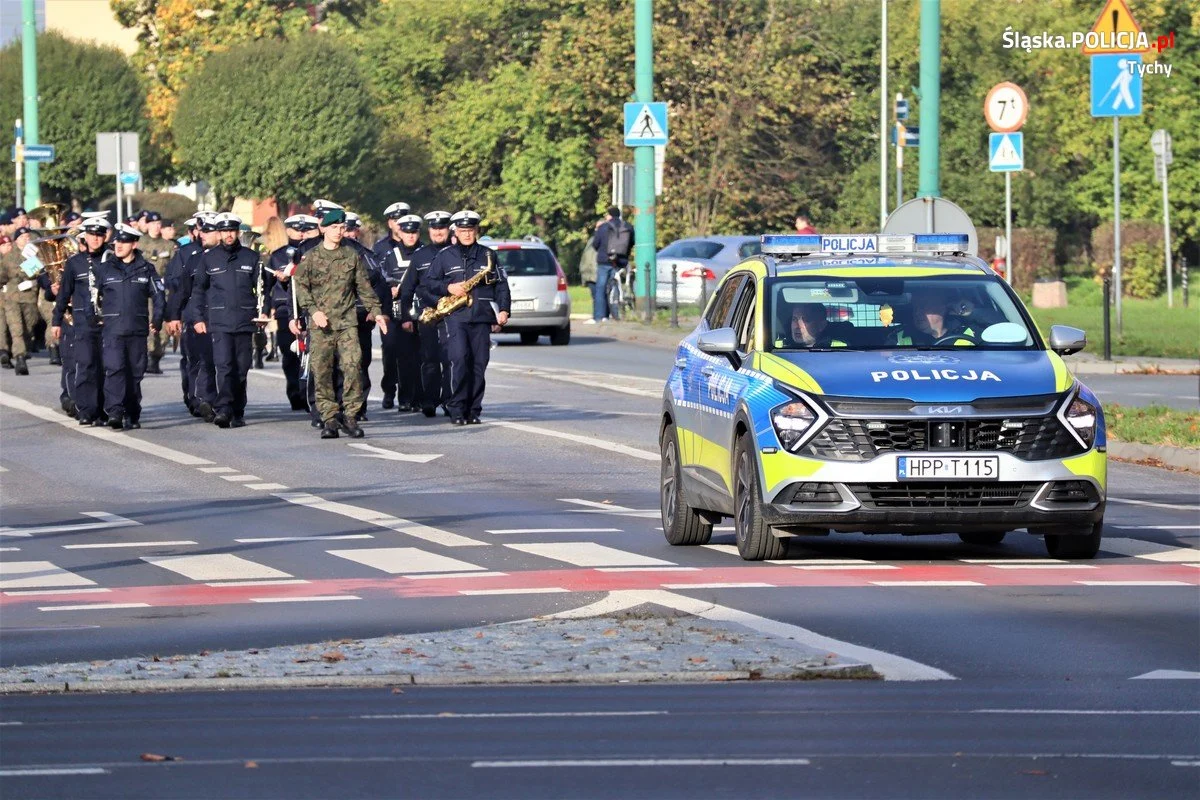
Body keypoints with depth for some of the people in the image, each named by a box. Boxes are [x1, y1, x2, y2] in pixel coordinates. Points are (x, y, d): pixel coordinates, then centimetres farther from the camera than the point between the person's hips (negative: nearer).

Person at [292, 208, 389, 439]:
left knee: (352, 365, -12)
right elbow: (300, 287, 2)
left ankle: (350, 416, -5)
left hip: (347, 322, 1)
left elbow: (364, 287, 14)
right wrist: (313, 310, -11)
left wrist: (376, 311, 6)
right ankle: (328, 419, 4)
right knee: (322, 371, -2)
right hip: (320, 325, -1)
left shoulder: (352, 256, 10)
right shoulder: (310, 258, 4)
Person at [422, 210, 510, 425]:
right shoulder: (444, 256, 10)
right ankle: (457, 409, -12)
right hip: (455, 316, -2)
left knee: (479, 363, -1)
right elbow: (428, 283, 11)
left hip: (481, 318, 2)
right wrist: (448, 288, -7)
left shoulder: (488, 255, 14)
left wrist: (503, 310, 2)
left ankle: (473, 410, 6)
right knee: (459, 359, -16)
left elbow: (501, 285, 14)